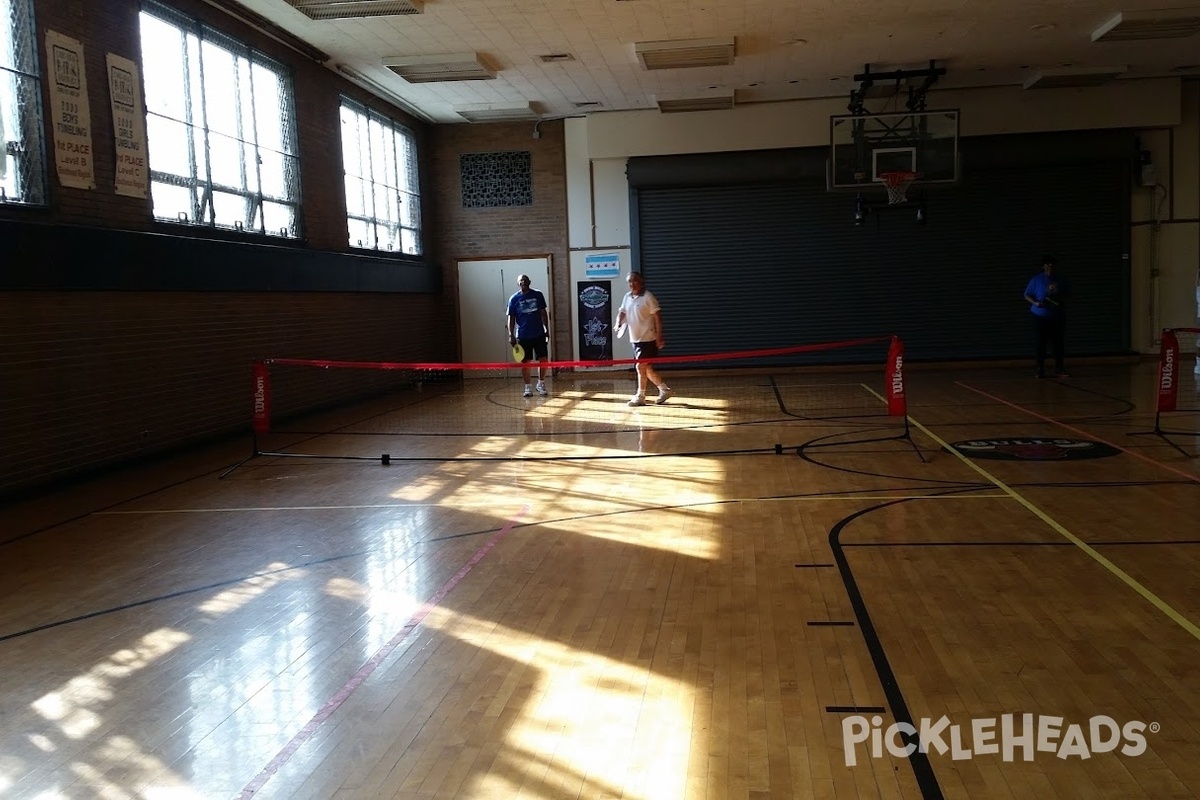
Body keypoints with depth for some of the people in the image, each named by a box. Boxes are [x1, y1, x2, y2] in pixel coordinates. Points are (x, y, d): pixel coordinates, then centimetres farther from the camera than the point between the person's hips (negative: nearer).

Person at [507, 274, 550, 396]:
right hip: (523, 336, -1)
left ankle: (541, 384, 19)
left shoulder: (538, 295, 2)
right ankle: (527, 387, 12)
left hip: (539, 334, 1)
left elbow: (543, 313, 9)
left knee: (542, 360, 3)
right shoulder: (514, 299, -1)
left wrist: (547, 328, 5)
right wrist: (511, 335, -9)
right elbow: (511, 318, 0)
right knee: (525, 362, 2)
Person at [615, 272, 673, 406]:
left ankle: (640, 397, 1)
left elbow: (657, 317, -11)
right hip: (635, 339, 8)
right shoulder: (627, 297, 10)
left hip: (647, 339, -8)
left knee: (641, 366, -8)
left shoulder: (648, 297, -11)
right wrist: (618, 325, -12)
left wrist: (659, 337, -15)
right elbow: (622, 313, 11)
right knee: (647, 368, 13)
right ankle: (664, 390, 26)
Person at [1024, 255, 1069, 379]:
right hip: (1041, 317, -3)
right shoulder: (1036, 280, -2)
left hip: (1057, 318, 3)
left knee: (1058, 344, 2)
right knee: (1040, 345, -1)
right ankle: (1040, 370, 6)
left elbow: (1065, 299, 16)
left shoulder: (1060, 281, 8)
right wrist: (1035, 303, -18)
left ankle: (1059, 369, 9)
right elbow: (1027, 295, -1)